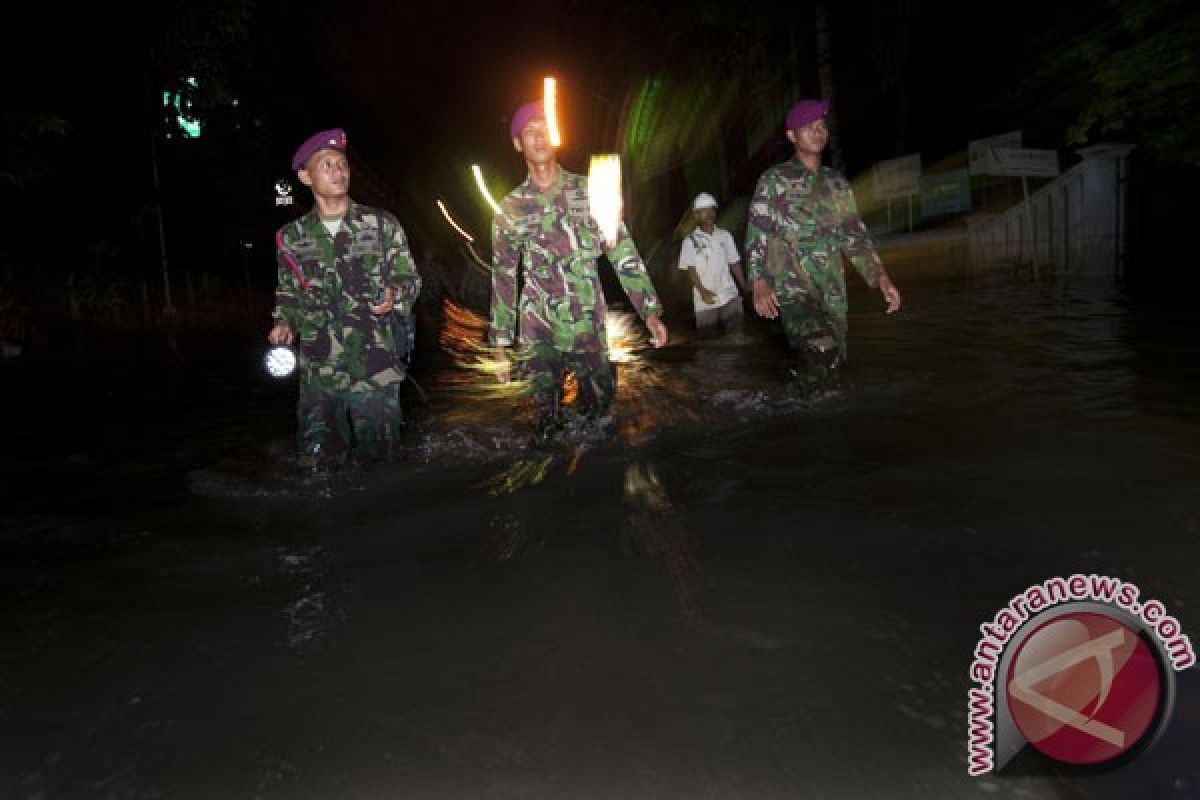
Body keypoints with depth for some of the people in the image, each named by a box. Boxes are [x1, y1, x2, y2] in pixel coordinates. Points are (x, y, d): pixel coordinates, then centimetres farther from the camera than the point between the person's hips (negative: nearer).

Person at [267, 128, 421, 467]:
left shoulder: (381, 224, 3)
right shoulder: (292, 237, 9)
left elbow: (409, 277, 7)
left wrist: (394, 296, -15)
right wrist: (285, 322, 2)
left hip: (376, 372, -2)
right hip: (319, 374, 2)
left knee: (375, 460, 5)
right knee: (318, 463, 6)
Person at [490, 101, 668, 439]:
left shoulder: (589, 191, 2)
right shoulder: (510, 208, 4)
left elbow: (623, 253, 1)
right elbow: (503, 278, 8)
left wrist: (650, 310, -7)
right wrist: (501, 345, 6)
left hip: (590, 326, 0)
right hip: (539, 333, 0)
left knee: (598, 408, 7)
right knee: (546, 422, 2)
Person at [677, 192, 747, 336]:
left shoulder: (725, 235, 9)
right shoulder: (690, 240, 0)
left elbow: (734, 263, 12)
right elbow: (690, 268, -5)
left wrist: (745, 287, 5)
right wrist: (702, 291, -18)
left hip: (729, 295, 2)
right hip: (705, 298, -2)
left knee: (737, 331, -4)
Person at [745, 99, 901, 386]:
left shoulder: (836, 182, 15)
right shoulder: (774, 179, 1)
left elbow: (854, 234, 17)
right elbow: (756, 235, -5)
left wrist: (880, 277, 5)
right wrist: (759, 284, -20)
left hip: (833, 289, 6)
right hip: (792, 286, -6)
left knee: (834, 359, 6)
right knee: (821, 351, -27)